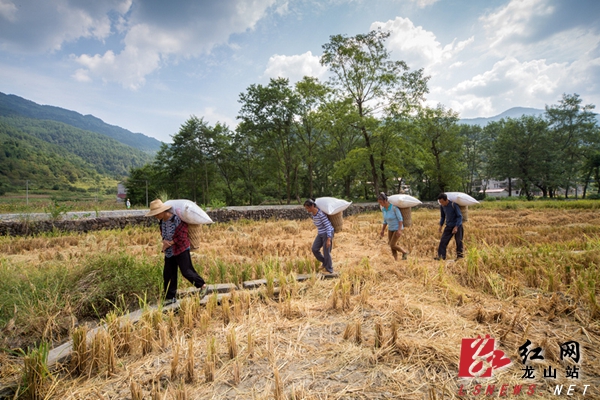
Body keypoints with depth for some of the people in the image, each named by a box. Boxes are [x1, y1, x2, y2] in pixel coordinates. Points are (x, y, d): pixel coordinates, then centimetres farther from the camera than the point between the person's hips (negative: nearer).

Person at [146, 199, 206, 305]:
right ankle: (170, 297, 22)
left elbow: (181, 238, -20)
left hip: (181, 250, -7)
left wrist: (169, 243, -16)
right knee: (168, 275, 9)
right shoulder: (161, 221, 1)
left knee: (186, 271, -2)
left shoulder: (177, 220, -23)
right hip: (169, 252, 7)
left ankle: (202, 285, 19)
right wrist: (164, 240, -9)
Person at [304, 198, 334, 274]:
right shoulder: (312, 213, -2)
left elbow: (328, 226, -25)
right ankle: (325, 263, 21)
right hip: (321, 234, 8)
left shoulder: (321, 214, -27)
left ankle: (329, 270, 16)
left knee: (326, 252, -2)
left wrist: (328, 239, -26)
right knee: (314, 249, 0)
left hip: (328, 234, -8)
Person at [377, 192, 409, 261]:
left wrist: (399, 230, -27)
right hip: (391, 228, 7)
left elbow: (400, 218, -21)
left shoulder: (394, 207, -26)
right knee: (392, 246, 5)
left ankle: (405, 252, 15)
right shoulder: (383, 208, -4)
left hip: (398, 228, -7)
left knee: (392, 245, -10)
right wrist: (382, 230, 6)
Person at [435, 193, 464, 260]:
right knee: (443, 241, -4)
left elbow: (460, 216, -16)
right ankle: (440, 256, -3)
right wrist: (441, 225, 3)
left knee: (459, 242, 4)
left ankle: (459, 256, 16)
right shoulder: (442, 206, -4)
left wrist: (456, 227, -23)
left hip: (457, 226, -5)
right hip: (448, 226, 5)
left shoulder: (454, 205, -20)